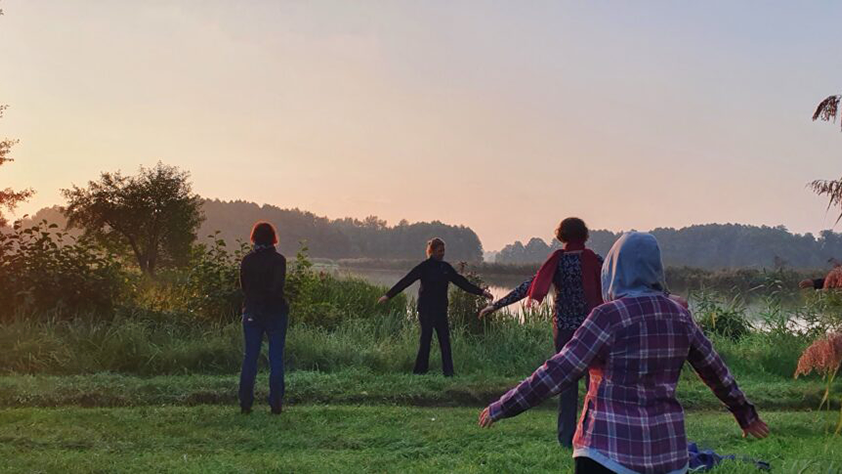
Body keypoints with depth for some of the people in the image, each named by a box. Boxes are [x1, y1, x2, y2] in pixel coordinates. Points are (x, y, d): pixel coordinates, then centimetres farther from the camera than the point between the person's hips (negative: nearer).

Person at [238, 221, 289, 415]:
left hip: (251, 312, 3)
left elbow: (243, 286, 9)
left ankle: (245, 404, 8)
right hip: (275, 312, -3)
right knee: (276, 359, 4)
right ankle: (276, 404, 3)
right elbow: (277, 287, -15)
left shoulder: (247, 260, 2)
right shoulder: (278, 260, -10)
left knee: (249, 358, 8)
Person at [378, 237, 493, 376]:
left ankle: (448, 372, 3)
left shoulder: (446, 267, 9)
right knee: (426, 339, -3)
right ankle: (419, 371, 6)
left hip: (441, 309, 5)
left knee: (445, 340, 2)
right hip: (426, 309, -5)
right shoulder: (424, 267, -7)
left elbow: (461, 282, 12)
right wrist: (388, 295, -14)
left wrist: (481, 291, 8)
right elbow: (406, 281, -10)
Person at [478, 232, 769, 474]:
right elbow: (715, 371, 16)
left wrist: (502, 408, -8)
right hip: (667, 449, 6)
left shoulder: (610, 316, -14)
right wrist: (746, 415, 31)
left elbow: (558, 373, -16)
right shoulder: (678, 315, 5)